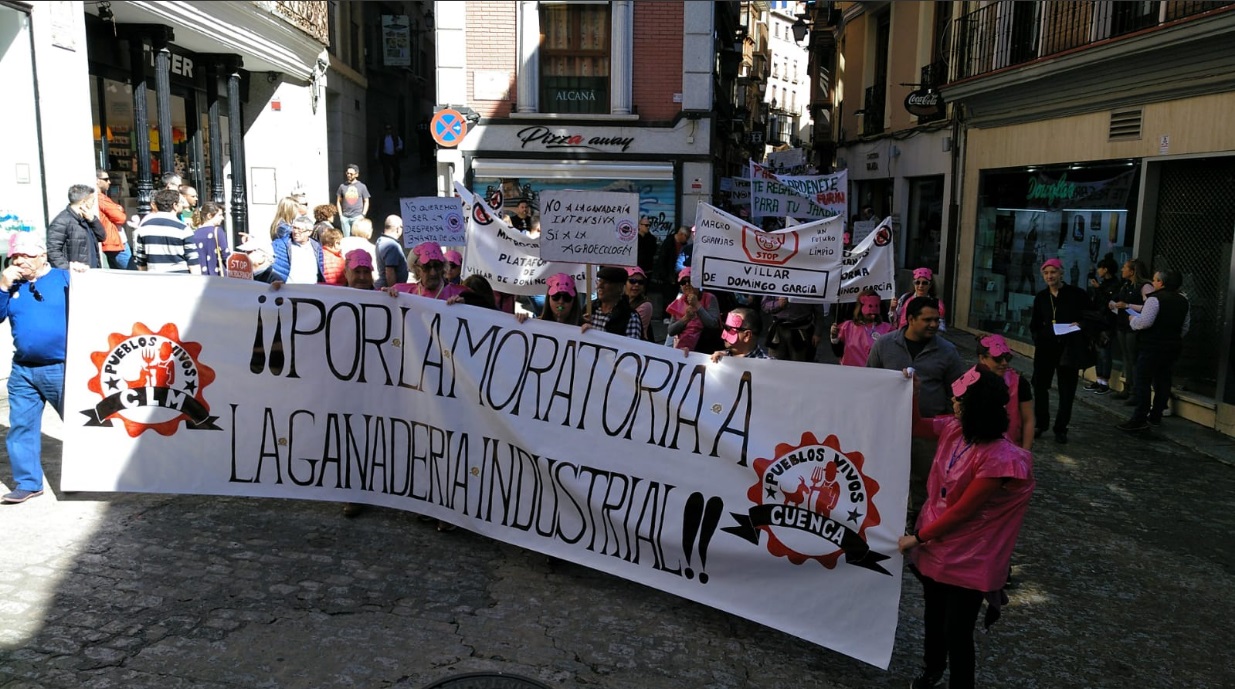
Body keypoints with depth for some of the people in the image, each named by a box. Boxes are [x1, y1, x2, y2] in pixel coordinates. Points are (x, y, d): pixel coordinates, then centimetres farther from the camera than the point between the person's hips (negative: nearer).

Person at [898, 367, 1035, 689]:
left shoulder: (998, 459, -30)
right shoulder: (954, 428, -10)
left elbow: (962, 511, -24)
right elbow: (918, 427, 10)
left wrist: (918, 538, -15)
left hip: (968, 557, -7)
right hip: (935, 542, 8)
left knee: (957, 630, 7)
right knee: (933, 615, 27)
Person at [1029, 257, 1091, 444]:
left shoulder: (1076, 294, -4)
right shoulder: (1041, 297, 8)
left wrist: (1080, 323, -15)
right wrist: (1037, 335, -2)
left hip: (1069, 348, -3)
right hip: (1046, 346, 3)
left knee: (1067, 390, 4)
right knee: (1040, 385, 6)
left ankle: (1061, 429, 14)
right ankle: (1041, 423, 23)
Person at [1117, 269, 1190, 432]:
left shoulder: (1155, 299, -15)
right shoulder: (1183, 301, 11)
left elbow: (1145, 322, -21)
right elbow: (1185, 327, 17)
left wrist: (1132, 319, -3)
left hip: (1152, 347, -8)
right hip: (1172, 347, 8)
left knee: (1143, 382, -4)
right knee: (1163, 381, 12)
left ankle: (1139, 419, -7)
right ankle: (1156, 416, 17)